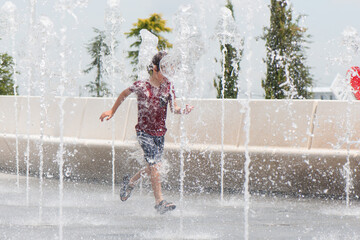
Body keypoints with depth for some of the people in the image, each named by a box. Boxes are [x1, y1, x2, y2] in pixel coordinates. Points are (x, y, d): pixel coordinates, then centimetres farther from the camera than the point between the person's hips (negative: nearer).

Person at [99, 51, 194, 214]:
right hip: (144, 131, -5)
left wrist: (184, 110, -23)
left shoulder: (168, 87, 1)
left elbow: (174, 108, -1)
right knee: (154, 165, -13)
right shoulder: (141, 86, -9)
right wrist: (112, 111, 15)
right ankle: (159, 202, -8)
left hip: (159, 132, 5)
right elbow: (124, 94, 8)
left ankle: (130, 182, 37)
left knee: (154, 167, 11)